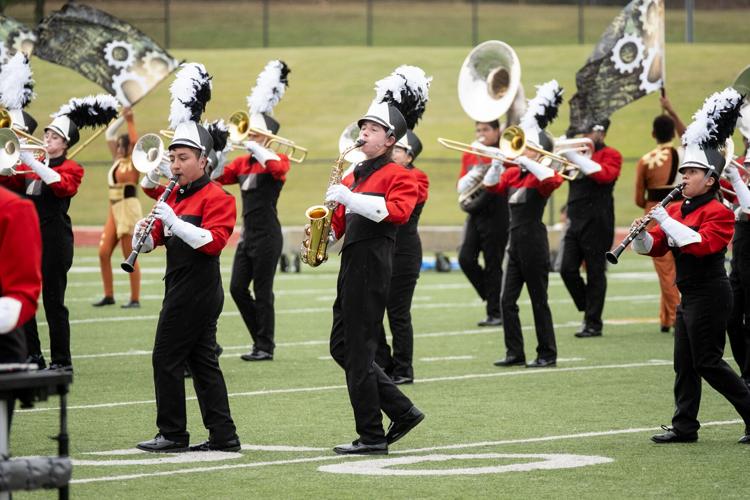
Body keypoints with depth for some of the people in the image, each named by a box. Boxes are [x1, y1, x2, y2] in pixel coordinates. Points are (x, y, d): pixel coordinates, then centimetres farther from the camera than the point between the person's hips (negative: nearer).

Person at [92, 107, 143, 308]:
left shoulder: (133, 163, -6)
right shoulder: (118, 161, 13)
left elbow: (135, 142, -23)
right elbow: (109, 135, 18)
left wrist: (130, 121, -19)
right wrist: (122, 118, 12)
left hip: (129, 208, -8)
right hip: (114, 210, 8)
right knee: (103, 253, 2)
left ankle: (135, 299, 0)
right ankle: (108, 295, 9)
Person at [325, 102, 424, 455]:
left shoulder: (399, 176, -4)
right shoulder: (355, 176, 21)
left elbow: (398, 211, -23)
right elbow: (341, 222, 22)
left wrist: (349, 198, -27)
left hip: (371, 265, -9)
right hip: (351, 265, 9)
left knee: (358, 351, -7)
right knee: (342, 347, 9)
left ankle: (372, 437, -1)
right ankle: (403, 412, 15)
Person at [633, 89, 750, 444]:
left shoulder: (718, 212, -12)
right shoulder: (676, 209, 12)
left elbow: (703, 244, -28)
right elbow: (655, 247, 11)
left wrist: (666, 221, -27)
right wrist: (642, 232, -11)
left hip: (709, 295, -9)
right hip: (689, 295, 9)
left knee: (707, 361, -8)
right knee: (685, 363, 8)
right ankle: (684, 426, 12)